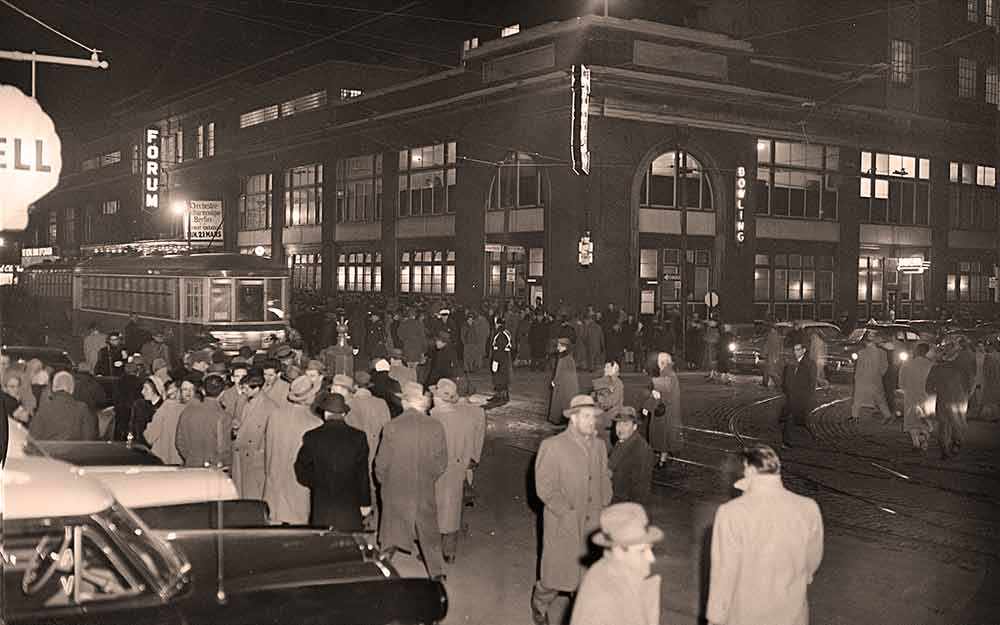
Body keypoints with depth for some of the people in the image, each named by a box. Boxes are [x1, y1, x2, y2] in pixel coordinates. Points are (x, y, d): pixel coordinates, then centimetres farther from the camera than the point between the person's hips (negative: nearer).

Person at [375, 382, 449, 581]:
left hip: (395, 492, -1)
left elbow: (382, 463, -7)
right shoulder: (435, 427, -10)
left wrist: (384, 481, 12)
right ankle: (437, 574, 19)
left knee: (391, 535, 15)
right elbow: (442, 462, -3)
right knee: (430, 535, 17)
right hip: (425, 492, 1)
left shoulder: (391, 427, -14)